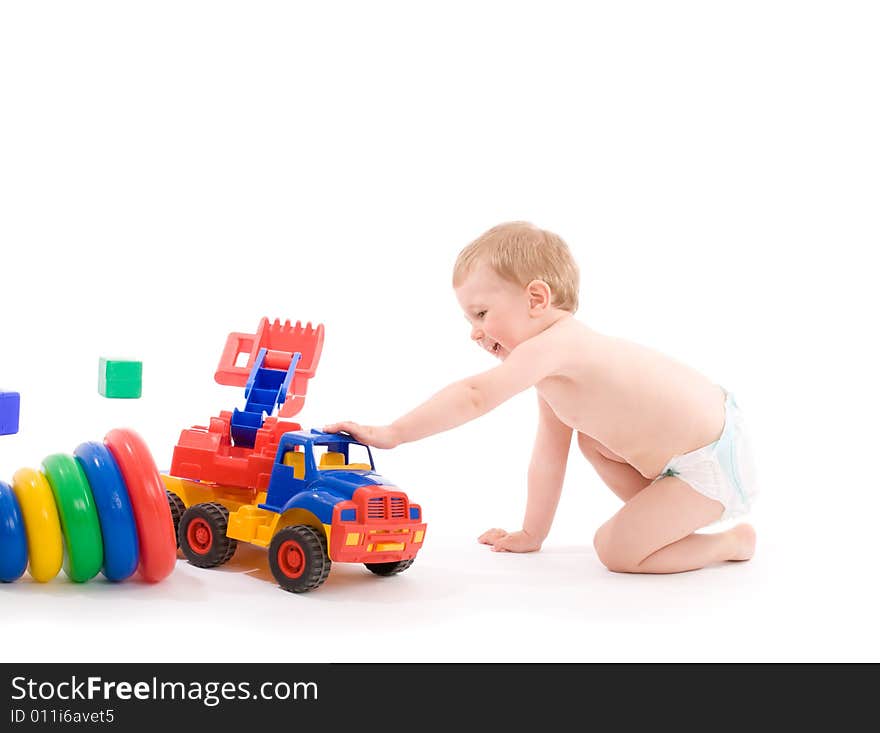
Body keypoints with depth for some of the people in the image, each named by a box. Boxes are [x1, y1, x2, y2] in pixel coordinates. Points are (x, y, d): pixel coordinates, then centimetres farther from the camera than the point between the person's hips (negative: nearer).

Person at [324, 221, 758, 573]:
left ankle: (732, 542, 9)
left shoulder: (550, 347, -20)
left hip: (713, 464, -9)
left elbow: (475, 396, -31)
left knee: (616, 550, -6)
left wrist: (392, 433, -30)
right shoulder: (554, 368, 10)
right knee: (592, 440, 20)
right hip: (697, 437, 10)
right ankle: (663, 522, 23)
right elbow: (549, 458, 16)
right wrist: (531, 534, 20)